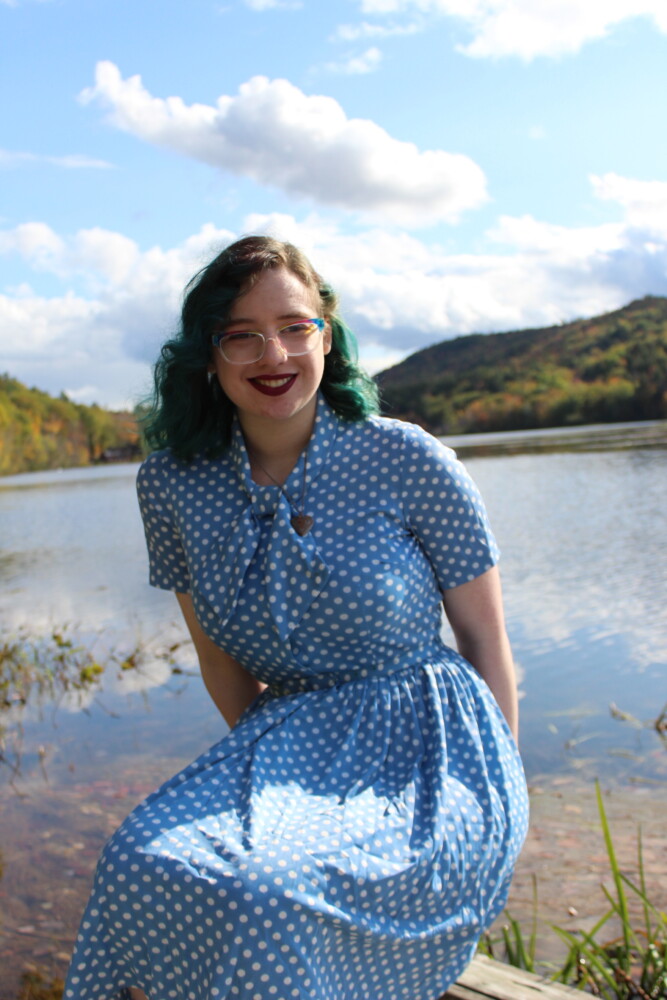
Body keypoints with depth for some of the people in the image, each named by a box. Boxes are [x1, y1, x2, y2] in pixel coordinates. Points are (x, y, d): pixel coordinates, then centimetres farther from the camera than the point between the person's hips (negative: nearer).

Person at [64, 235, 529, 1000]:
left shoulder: (408, 462, -10)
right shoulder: (171, 483, -1)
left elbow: (486, 641, -2)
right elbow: (221, 658, 11)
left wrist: (496, 805, 1)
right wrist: (262, 771, 5)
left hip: (427, 745, -3)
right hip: (288, 745, 3)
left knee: (267, 896, -31)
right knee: (147, 865, -28)